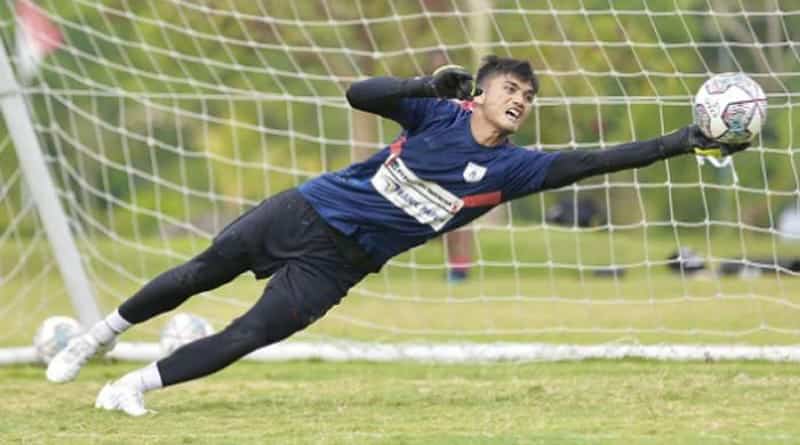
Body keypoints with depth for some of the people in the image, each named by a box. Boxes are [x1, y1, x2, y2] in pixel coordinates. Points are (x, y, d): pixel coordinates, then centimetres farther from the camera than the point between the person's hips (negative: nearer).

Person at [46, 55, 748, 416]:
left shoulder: (512, 168, -6)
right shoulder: (439, 111, -8)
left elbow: (596, 161, -14)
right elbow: (361, 95, -13)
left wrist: (682, 144, -21)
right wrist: (429, 84, -27)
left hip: (340, 263, 1)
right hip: (309, 211, -1)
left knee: (249, 336, -13)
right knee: (202, 273, 2)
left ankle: (138, 384, 0)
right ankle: (102, 334, 23)